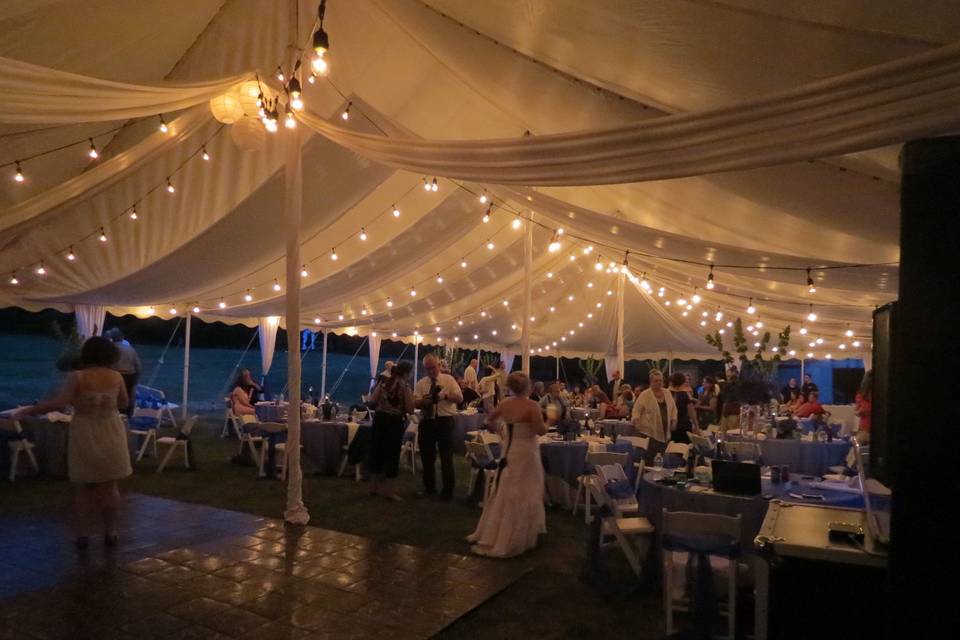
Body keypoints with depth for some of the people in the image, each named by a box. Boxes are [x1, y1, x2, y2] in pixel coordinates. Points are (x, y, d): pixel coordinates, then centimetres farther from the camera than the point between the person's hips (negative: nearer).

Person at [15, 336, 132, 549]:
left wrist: (28, 410, -14)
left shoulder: (77, 377, -13)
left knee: (85, 488, 12)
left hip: (85, 436, -1)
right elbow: (124, 404, 8)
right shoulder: (116, 377, -5)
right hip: (111, 435, 1)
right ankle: (110, 533, 16)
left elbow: (59, 403, -23)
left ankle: (83, 535, 15)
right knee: (109, 486, 12)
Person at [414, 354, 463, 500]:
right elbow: (415, 402, -1)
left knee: (446, 456, 2)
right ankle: (429, 487, 29)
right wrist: (424, 401, -22)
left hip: (444, 421, -3)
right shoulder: (421, 383, 8)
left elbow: (460, 398, -6)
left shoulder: (448, 379, 1)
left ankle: (448, 490, 15)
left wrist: (445, 395, -23)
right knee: (427, 456, 12)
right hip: (426, 422, 3)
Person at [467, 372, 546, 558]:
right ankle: (512, 540, 10)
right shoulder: (532, 406, -19)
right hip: (525, 453, -6)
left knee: (504, 493, 17)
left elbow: (488, 420, 13)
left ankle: (491, 536, 24)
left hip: (509, 451, 6)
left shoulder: (505, 404, -1)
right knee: (521, 496, 4)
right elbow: (541, 431, -20)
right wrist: (547, 421, -1)